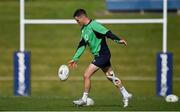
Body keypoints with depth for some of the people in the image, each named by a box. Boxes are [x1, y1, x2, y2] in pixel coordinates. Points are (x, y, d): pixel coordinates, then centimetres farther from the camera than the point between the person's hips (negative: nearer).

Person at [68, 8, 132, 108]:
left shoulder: (93, 25, -17)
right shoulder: (84, 29, 12)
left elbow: (107, 33, -24)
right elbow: (82, 45, 17)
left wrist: (118, 40, -32)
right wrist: (75, 59, 16)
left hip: (102, 54, -9)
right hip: (98, 56, 9)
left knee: (86, 75, -9)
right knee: (111, 77, 14)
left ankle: (84, 99, 1)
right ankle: (125, 95, 23)